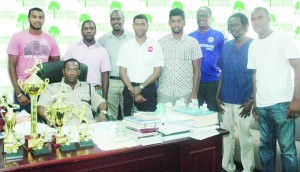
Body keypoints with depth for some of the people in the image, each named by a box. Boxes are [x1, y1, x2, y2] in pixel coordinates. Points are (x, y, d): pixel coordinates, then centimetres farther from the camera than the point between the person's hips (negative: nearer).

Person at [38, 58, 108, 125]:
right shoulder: (52, 88, 17)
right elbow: (41, 107, 7)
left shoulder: (88, 87, 27)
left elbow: (101, 102, 23)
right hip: (65, 125, -2)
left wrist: (102, 112, -2)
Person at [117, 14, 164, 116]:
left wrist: (141, 87, -9)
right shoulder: (125, 47, 6)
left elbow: (157, 71, -1)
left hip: (149, 89, -1)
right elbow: (122, 72, 3)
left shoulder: (155, 46, 2)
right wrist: (133, 92, -7)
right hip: (130, 89, 1)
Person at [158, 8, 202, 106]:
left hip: (185, 94, 0)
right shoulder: (161, 42, 5)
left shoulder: (193, 43, 3)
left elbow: (196, 70, 4)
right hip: (164, 92, 1)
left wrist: (194, 93, -2)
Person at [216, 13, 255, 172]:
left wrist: (252, 100, -13)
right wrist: (217, 95, 4)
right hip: (225, 100, 5)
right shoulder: (226, 46, 8)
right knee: (226, 135, 13)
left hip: (243, 102, -5)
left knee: (245, 137, 5)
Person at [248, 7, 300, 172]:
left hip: (281, 103, -5)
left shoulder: (284, 38, -3)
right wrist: (254, 102, 12)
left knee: (287, 148, -3)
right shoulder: (253, 45, 13)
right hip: (261, 105, 5)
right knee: (265, 146, 12)